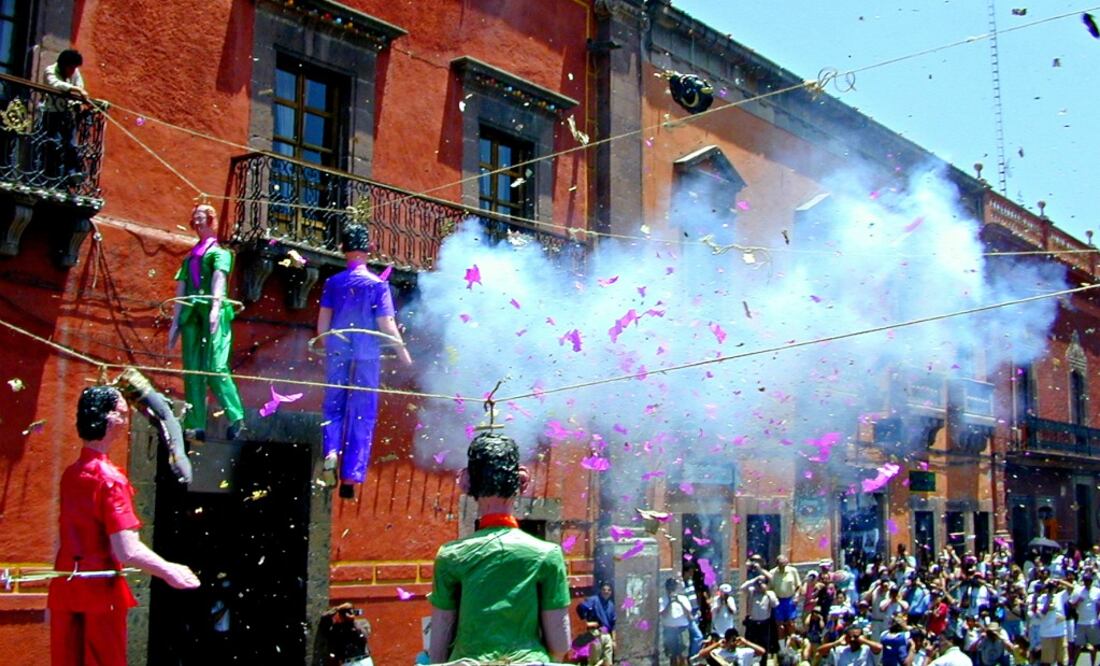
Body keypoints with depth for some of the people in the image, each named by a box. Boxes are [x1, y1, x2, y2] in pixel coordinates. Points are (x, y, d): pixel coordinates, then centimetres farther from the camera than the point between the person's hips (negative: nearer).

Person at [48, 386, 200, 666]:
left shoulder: (70, 474, 5)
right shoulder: (111, 480, -17)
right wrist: (170, 571, -12)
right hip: (100, 590, -7)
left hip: (65, 588, 7)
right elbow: (127, 551, -23)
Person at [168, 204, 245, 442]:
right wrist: (175, 322, 15)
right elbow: (180, 292, 22)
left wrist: (215, 307, -25)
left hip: (213, 313, -5)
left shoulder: (220, 253, 9)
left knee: (215, 368, -15)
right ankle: (196, 426, -1)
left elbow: (219, 278, -9)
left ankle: (236, 417, -7)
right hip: (191, 315, 5)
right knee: (192, 371, -1)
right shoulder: (189, 258, 25)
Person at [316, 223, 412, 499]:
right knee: (362, 416, 6)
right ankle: (351, 476, 5)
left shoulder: (333, 282, 0)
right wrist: (404, 354, 1)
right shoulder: (377, 284, -7)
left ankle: (331, 450, -9)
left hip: (337, 355, 2)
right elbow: (387, 325, -9)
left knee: (333, 406, 17)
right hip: (366, 357, -2)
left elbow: (322, 323, 1)